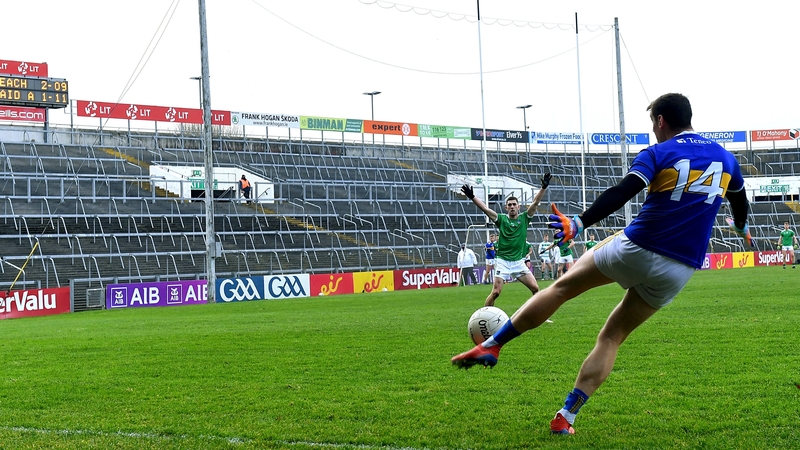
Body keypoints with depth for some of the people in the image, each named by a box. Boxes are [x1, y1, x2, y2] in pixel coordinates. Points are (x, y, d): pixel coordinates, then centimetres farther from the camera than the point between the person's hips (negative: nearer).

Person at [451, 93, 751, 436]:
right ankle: (565, 418, 6)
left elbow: (621, 194, -20)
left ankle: (492, 345, 17)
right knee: (612, 337, 13)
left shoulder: (657, 154, -4)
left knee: (563, 286, 16)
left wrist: (579, 223, -25)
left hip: (635, 250, -4)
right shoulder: (725, 158, 11)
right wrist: (742, 228, 50)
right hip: (677, 272, 4)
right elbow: (740, 200, 30)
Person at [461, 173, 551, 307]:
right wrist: (471, 196, -22)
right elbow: (485, 208, -11)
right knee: (495, 292, -11)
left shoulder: (524, 218, 4)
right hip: (503, 261, -2)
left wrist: (543, 187, -18)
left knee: (535, 288, -3)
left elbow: (535, 202, -6)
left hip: (519, 262, 2)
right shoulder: (501, 219, 0)